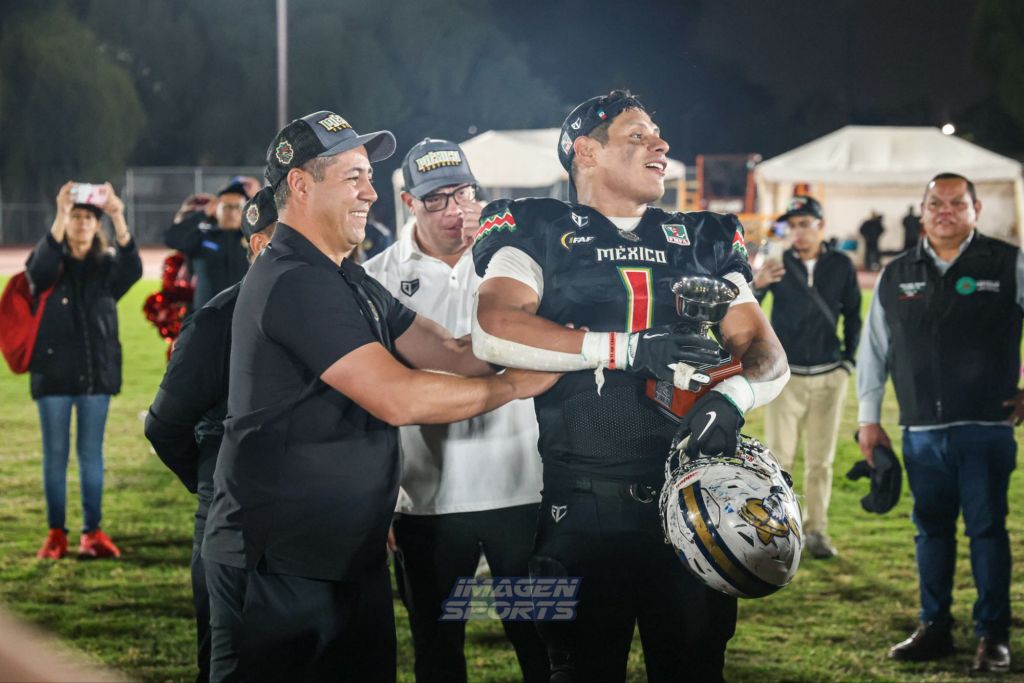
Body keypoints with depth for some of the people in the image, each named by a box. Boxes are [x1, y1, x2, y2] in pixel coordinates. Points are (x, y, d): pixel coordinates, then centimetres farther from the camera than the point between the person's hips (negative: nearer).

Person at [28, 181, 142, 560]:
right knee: (55, 454, 3)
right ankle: (56, 533, 7)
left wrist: (119, 220, -31)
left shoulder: (107, 265, 5)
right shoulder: (50, 262, 1)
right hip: (54, 372, -1)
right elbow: (40, 270, -23)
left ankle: (93, 532, 9)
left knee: (91, 453, 5)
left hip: (97, 372, 1)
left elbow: (133, 269, -16)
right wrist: (59, 216, -35)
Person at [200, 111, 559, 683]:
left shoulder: (352, 283, 17)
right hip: (278, 565, -10)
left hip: (352, 555, 10)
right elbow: (398, 398, -23)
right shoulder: (295, 282, -18)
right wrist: (514, 385, -14)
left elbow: (451, 353, 9)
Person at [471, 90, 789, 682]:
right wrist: (632, 349, -21)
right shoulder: (540, 233, 3)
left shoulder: (704, 241, 14)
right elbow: (494, 329, -16)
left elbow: (767, 354, 6)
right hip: (582, 509, -3)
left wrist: (733, 396, -18)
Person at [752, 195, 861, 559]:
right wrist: (756, 285, -36)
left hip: (829, 376, 2)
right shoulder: (778, 265, -5)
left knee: (821, 460, 7)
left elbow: (852, 315, 12)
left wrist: (849, 359, 6)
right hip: (785, 375, -2)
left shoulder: (841, 265, 0)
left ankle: (816, 530, 15)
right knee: (778, 457, -2)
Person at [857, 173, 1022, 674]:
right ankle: (934, 628, 19)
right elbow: (873, 349, 14)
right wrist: (868, 417, 11)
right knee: (931, 529, 10)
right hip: (922, 430, 3)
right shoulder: (896, 276, 9)